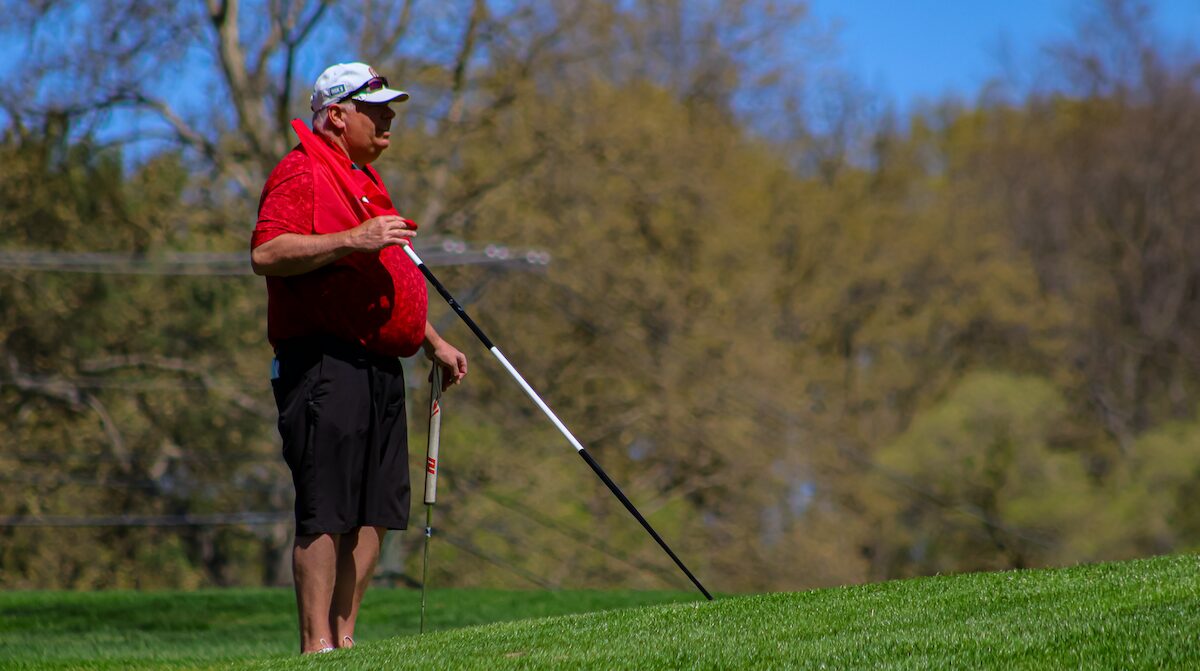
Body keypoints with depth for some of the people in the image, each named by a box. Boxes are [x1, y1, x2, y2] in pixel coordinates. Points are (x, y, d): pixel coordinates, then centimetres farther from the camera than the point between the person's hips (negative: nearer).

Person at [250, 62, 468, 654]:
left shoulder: (365, 182, 25)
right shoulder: (301, 173, -6)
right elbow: (266, 253, -21)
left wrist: (434, 343, 31)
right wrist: (353, 239, -24)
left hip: (379, 367, 9)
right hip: (324, 366, -9)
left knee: (374, 512, 6)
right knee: (326, 511, -12)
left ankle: (344, 636, 11)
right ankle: (316, 644, -11)